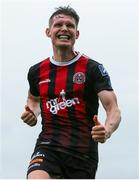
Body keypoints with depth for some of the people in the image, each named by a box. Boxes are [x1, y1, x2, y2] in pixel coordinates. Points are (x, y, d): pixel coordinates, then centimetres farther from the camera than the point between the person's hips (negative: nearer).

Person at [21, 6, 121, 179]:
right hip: (47, 145, 1)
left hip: (83, 151, -1)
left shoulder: (93, 69, -2)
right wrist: (32, 114, 6)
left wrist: (107, 130, -31)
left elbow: (113, 109, -9)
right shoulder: (36, 71, 9)